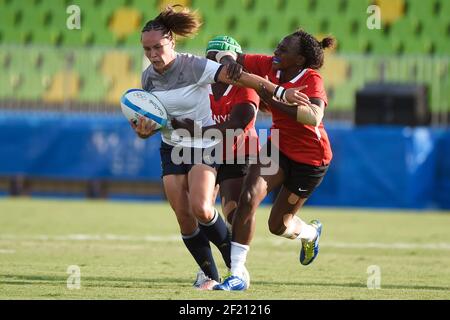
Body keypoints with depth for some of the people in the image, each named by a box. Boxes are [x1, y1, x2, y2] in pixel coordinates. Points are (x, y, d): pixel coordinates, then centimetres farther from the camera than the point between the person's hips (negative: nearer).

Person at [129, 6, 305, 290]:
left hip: (204, 146, -5)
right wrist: (144, 130, -13)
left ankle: (234, 262, 1)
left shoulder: (193, 66, -19)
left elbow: (239, 77, -25)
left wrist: (278, 91, -34)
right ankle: (210, 275, 11)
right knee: (183, 217, -3)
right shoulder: (149, 77, -1)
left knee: (200, 208, -23)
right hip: (172, 148, 5)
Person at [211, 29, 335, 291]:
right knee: (249, 197, -18)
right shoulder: (269, 66, -10)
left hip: (310, 158, -5)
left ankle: (311, 233, 43)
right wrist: (231, 62, -29)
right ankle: (238, 274, -9)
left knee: (278, 225, 5)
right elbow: (228, 57, -4)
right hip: (279, 147, 5)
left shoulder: (312, 80, -25)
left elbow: (314, 117, -44)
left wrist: (273, 100, -42)